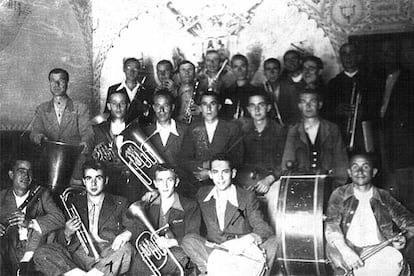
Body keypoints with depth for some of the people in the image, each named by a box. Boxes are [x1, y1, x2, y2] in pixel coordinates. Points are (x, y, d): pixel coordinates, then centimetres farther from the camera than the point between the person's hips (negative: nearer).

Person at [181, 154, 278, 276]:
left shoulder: (247, 197, -7)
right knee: (188, 240, -24)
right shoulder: (202, 194, 4)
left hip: (244, 254, -1)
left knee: (271, 242, -27)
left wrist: (249, 239, -36)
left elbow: (264, 229, -15)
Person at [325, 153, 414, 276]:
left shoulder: (384, 197, 14)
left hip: (379, 249, 0)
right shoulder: (339, 195, 8)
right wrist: (346, 252, -22)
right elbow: (331, 225, -4)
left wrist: (404, 237, -12)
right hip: (349, 248, 0)